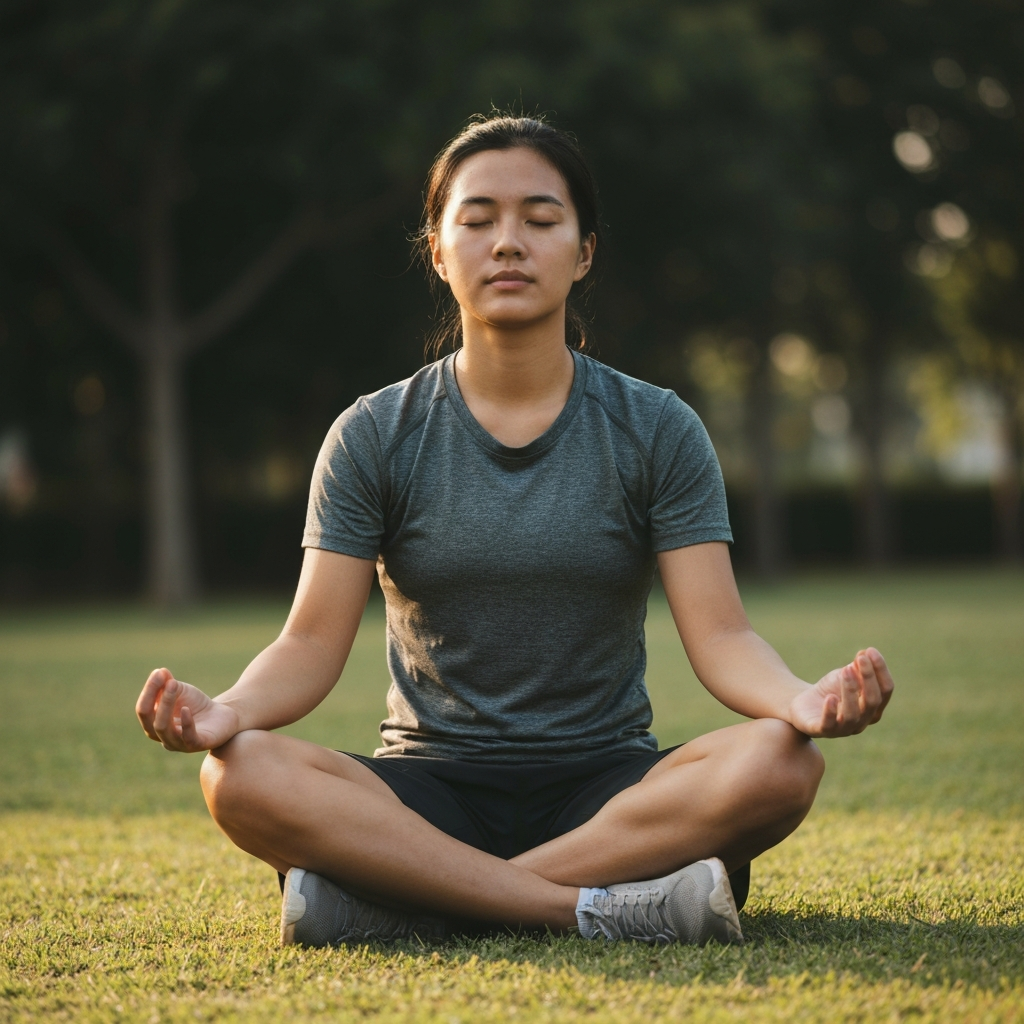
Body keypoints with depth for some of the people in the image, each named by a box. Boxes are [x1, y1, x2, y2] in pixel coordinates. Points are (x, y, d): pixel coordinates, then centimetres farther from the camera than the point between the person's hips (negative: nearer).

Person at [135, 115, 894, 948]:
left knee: (779, 763, -31)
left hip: (606, 790, 1)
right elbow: (314, 643, -2)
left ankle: (400, 900, -28)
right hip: (429, 794, 0)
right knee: (243, 774, -30)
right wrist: (228, 711, -25)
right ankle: (606, 903, -31)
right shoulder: (375, 437, 4)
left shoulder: (657, 432, 4)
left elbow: (719, 635, -4)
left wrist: (799, 699, -28)